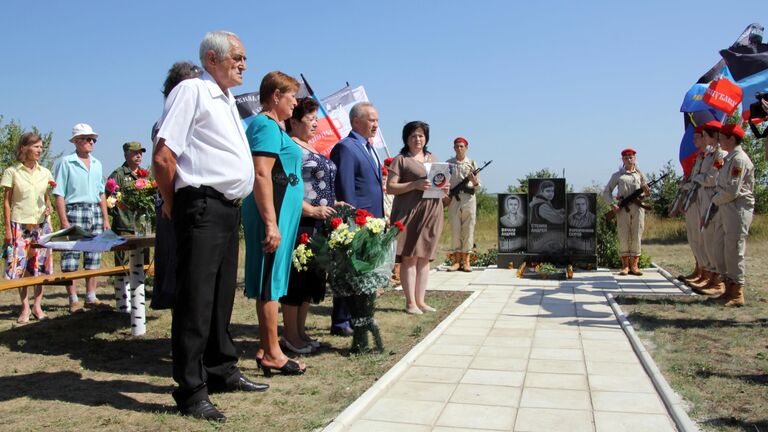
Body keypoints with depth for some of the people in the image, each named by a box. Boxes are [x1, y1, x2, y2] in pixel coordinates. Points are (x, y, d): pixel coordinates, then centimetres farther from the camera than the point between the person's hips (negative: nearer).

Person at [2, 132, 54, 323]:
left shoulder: (45, 172, 8)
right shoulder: (12, 172, -1)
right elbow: (6, 202, 0)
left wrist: (48, 208, -6)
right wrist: (7, 228, -5)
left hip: (41, 224, 3)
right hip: (20, 224, -3)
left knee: (40, 265, 4)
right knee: (19, 266, -2)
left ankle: (37, 305, 13)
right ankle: (25, 307, 8)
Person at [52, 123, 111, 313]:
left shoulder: (97, 164, 15)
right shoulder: (66, 162, -2)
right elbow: (59, 194, -6)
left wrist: (105, 218, 13)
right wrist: (64, 222, -13)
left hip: (95, 212, 6)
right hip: (74, 211, -6)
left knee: (93, 257, 8)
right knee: (71, 258, -5)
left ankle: (91, 298, 15)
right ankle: (73, 300, 2)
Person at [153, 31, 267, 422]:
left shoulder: (227, 100, 21)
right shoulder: (191, 90, -7)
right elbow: (163, 156, -14)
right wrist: (172, 205, -3)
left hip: (229, 210, 9)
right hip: (202, 208, -9)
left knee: (222, 297, 16)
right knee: (196, 299, -5)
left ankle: (222, 371, 28)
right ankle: (191, 391, 3)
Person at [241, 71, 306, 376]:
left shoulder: (272, 126, 21)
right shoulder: (268, 126, -11)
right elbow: (261, 176, -21)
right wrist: (271, 223, -25)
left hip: (278, 213, 10)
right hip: (273, 214, -10)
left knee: (270, 281, 12)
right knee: (270, 280, -5)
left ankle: (265, 348, 20)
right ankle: (272, 354, 2)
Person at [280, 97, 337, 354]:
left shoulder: (310, 148, 20)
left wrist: (333, 204, 15)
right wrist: (313, 210, -22)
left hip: (318, 225, 10)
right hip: (300, 224, -10)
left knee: (311, 278, 13)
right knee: (296, 278, -2)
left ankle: (300, 332, 23)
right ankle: (291, 336, 8)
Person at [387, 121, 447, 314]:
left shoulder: (433, 158, 20)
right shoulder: (401, 159, 1)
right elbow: (390, 187, -6)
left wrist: (445, 188, 1)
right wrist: (415, 184, -18)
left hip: (431, 212, 6)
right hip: (409, 212, -5)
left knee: (425, 257, 7)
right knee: (409, 257, -5)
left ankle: (420, 300, 14)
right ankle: (410, 302, 1)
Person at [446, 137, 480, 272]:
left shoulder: (472, 163, 9)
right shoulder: (448, 163, 10)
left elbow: (477, 186, 9)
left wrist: (474, 181, -13)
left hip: (468, 199, 0)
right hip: (453, 199, 0)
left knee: (468, 230, -1)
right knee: (455, 230, 0)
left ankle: (466, 261, 4)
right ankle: (456, 260, 5)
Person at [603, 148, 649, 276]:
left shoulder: (640, 174, 17)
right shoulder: (617, 175, 12)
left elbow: (645, 190, 24)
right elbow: (606, 191, 10)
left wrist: (646, 193, -1)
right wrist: (612, 204, -5)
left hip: (638, 208, 1)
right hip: (623, 208, -1)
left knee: (636, 237, -1)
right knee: (623, 237, -3)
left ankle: (634, 265, 6)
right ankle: (625, 266, 4)